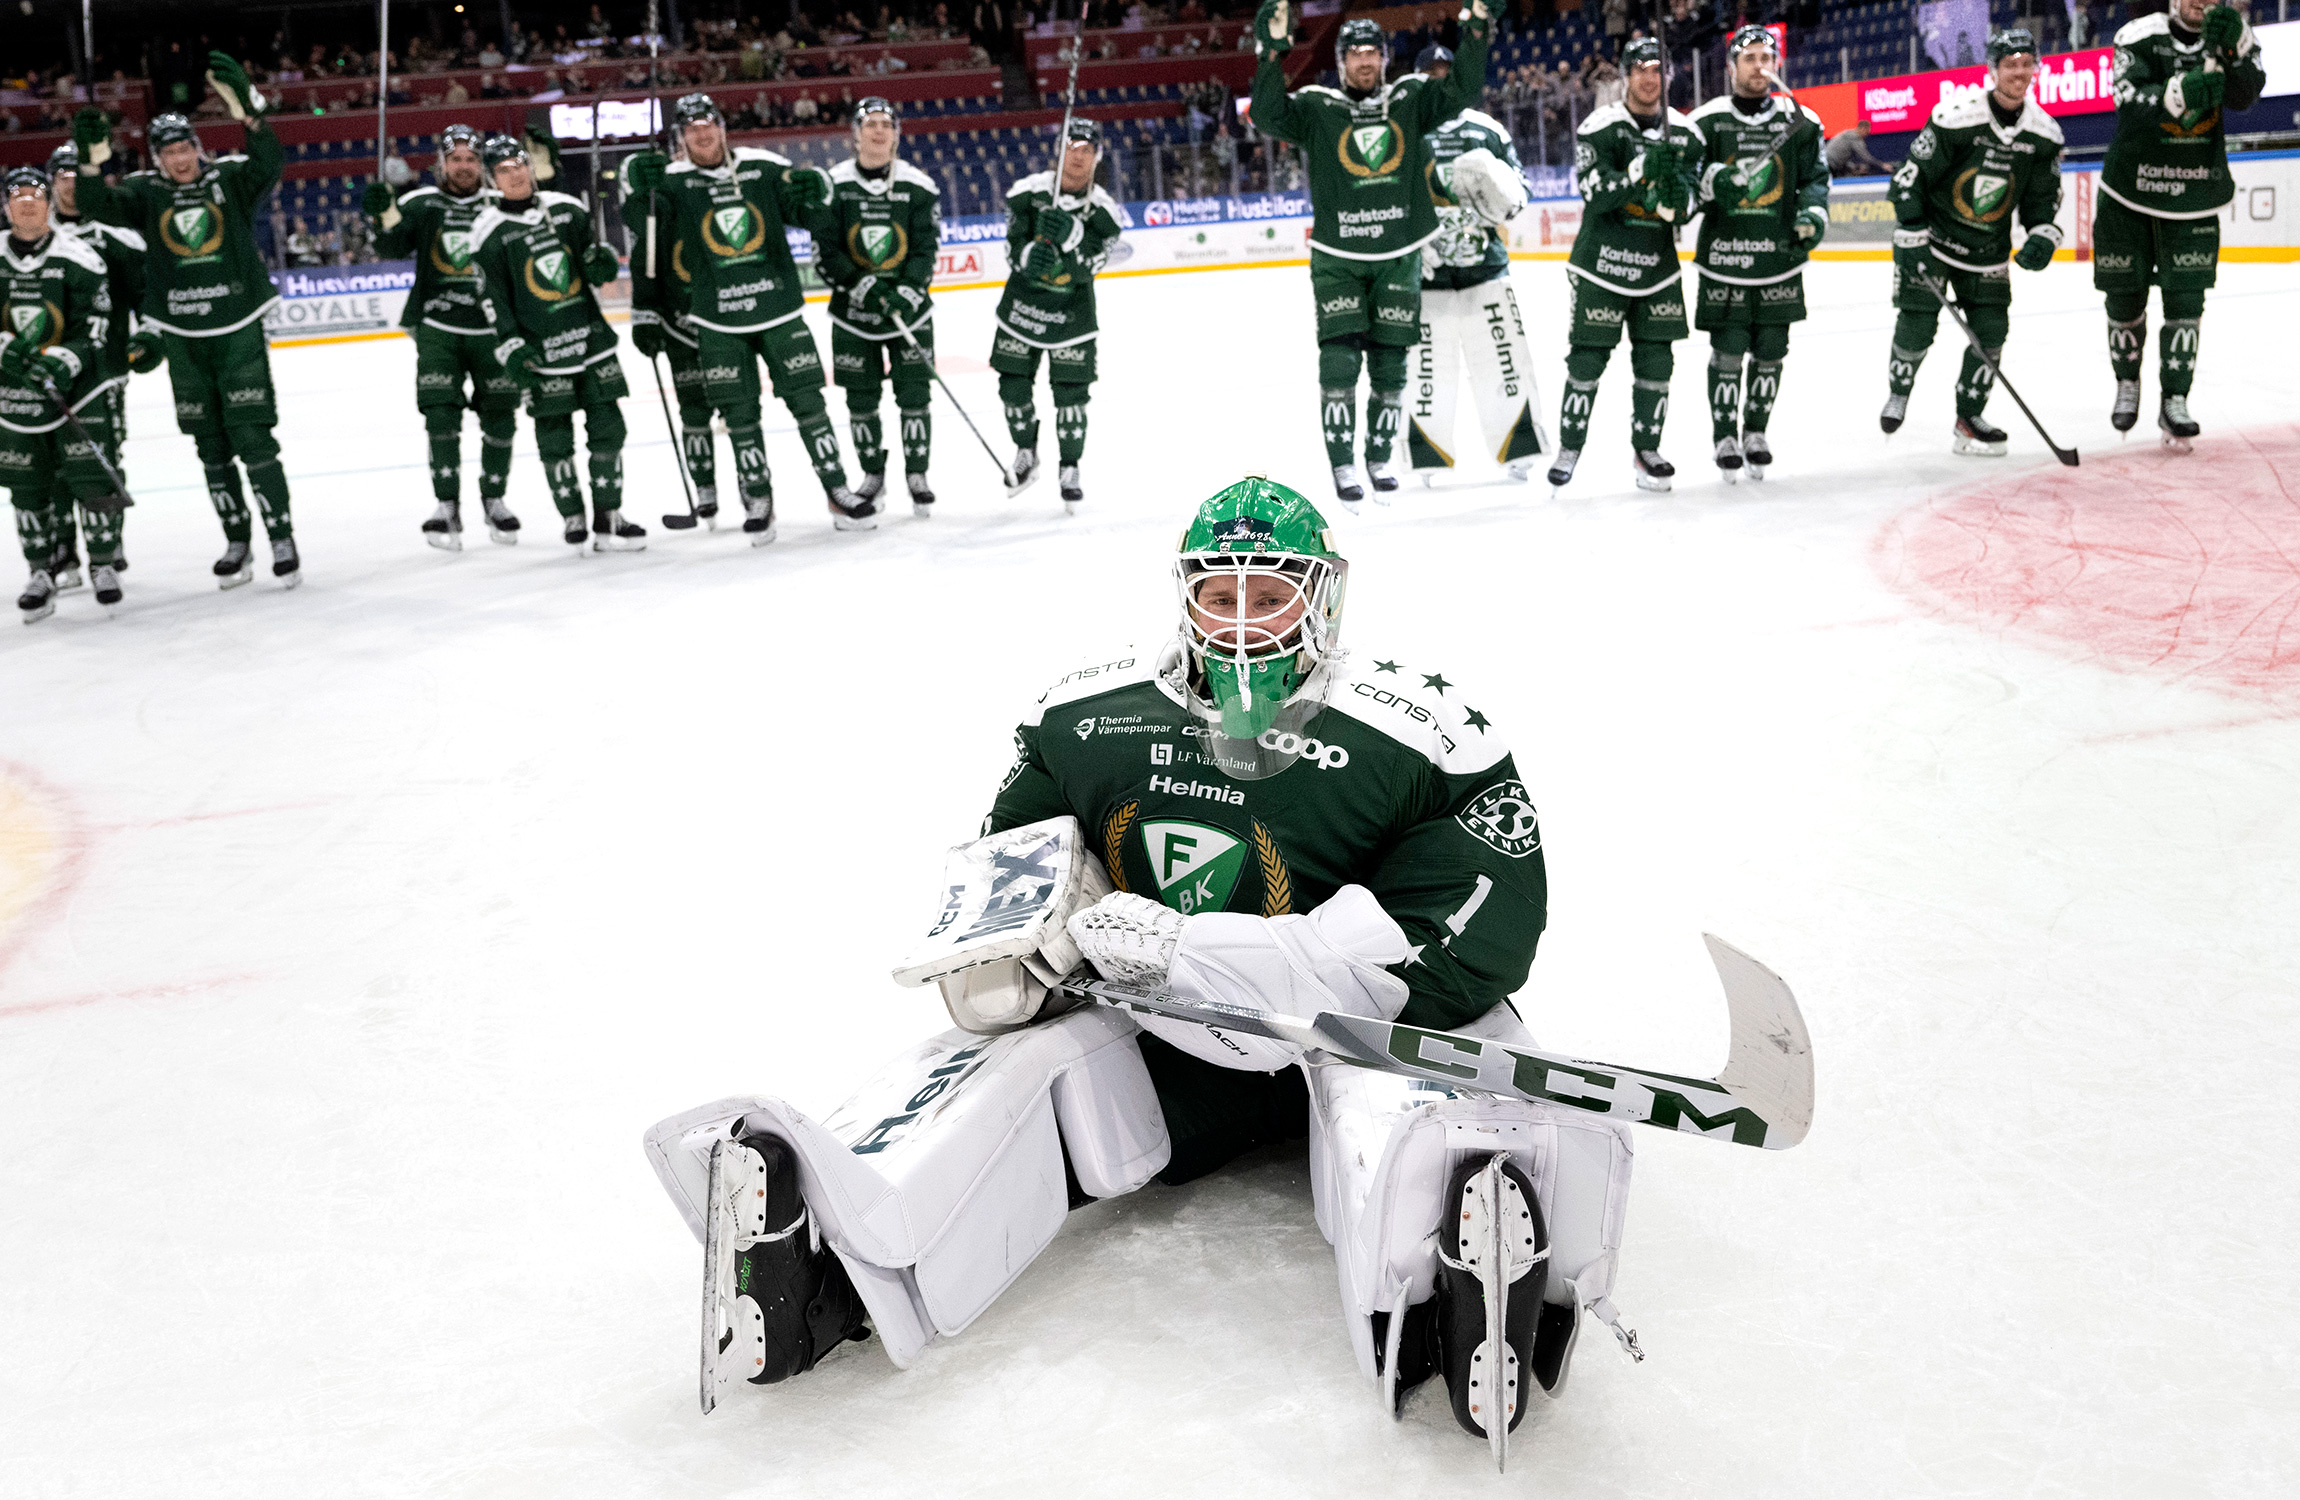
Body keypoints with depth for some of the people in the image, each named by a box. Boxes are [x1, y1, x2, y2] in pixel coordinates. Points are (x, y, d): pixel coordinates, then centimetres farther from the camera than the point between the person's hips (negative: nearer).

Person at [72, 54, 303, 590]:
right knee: (211, 445, 10)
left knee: (253, 438, -6)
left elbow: (270, 161, -22)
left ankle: (282, 538, 4)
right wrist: (92, 160, -31)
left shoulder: (230, 178, -3)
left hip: (240, 330, -3)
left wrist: (245, 108, -38)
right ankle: (237, 543, 19)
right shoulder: (145, 192, 2)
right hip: (182, 340, 3)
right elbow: (99, 205, -14)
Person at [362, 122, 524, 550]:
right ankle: (447, 506, -3)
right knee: (441, 413, -9)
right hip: (438, 327, -1)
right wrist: (385, 218, -29)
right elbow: (395, 247, -8)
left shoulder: (501, 206, 3)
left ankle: (494, 499, 23)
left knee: (499, 415, 6)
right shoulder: (421, 204, 1)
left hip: (493, 328, 1)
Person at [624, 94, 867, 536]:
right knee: (740, 415, 4)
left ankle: (837, 491, 10)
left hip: (779, 309, 1)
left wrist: (810, 194, -13)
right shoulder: (673, 181, -1)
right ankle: (757, 500, 17)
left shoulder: (765, 167, 2)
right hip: (718, 322, -1)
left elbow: (805, 214, 9)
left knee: (807, 400, 2)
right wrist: (642, 186, -29)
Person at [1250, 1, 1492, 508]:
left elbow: (1464, 90, -4)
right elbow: (1267, 115, -17)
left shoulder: (1411, 99, 4)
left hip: (1399, 257, 2)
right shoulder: (1316, 108, -2)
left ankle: (1379, 459, 23)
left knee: (1390, 366, 8)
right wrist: (1273, 51, -27)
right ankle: (1343, 467, -1)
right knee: (1339, 361, -9)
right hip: (1337, 260, -2)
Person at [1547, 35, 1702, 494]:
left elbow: (1690, 206, 1)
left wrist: (1675, 198, -22)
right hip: (1602, 263, -4)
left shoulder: (1686, 133, 4)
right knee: (1587, 359, -2)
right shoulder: (1600, 128, -8)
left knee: (1656, 361, 3)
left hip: (1658, 266, 4)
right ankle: (1569, 447, 10)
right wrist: (1640, 171, -31)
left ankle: (1646, 447, 16)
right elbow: (1595, 194, -18)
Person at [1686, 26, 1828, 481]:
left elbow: (1816, 178, 8)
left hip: (1780, 257, 2)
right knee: (1727, 351, -4)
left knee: (1771, 351, 7)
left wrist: (1814, 213, -11)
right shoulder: (1707, 121, 1)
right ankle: (1725, 436, 10)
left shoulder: (1800, 121, 5)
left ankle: (1756, 432, 23)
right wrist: (1715, 181, -21)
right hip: (1723, 255, -2)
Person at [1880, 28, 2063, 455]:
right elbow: (1910, 177, -16)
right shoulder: (1955, 118, -21)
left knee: (1991, 331, -3)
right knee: (1917, 322, -8)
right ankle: (1897, 393, 21)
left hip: (1988, 247, 4)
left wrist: (2042, 236, -12)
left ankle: (1969, 419, 11)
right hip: (1930, 235, -4)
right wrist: (1911, 240, -18)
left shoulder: (2044, 134, -6)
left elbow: (2043, 195, 7)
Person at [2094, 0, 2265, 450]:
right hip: (2131, 190, -1)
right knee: (2126, 294, 8)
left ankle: (2173, 401, -1)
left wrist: (2230, 51, -39)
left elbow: (2245, 94, -21)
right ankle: (2127, 384, 30)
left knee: (2186, 297, -6)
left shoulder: (2236, 37, -3)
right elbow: (2132, 102, -27)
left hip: (2194, 195, 1)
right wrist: (2181, 93, -46)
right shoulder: (2139, 37, -11)